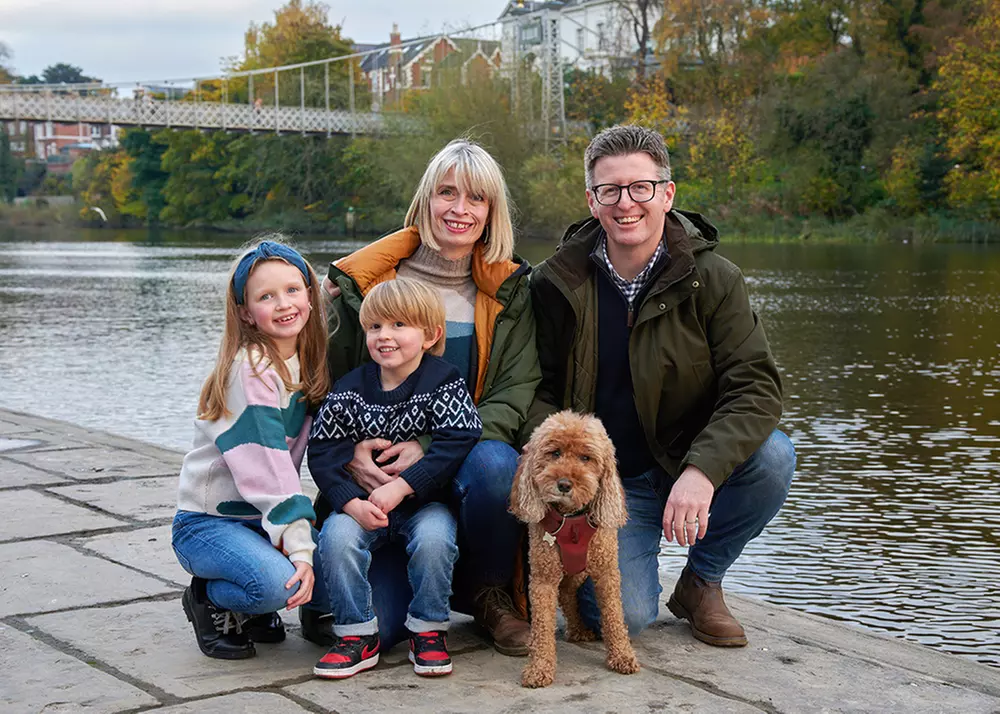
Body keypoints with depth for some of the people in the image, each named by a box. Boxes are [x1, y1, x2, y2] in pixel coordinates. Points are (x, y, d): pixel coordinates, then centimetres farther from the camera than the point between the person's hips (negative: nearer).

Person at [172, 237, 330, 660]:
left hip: (265, 521, 7)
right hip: (208, 524, -7)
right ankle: (209, 600, -1)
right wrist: (299, 547, -27)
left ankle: (253, 608, 11)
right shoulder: (250, 369, -18)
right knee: (276, 582, -33)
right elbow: (265, 469, -24)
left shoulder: (309, 363, 5)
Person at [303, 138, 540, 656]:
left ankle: (488, 594, -7)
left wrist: (432, 447, -19)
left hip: (462, 469, 1)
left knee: (495, 463, -36)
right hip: (375, 475, -1)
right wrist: (350, 453, -15)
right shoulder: (361, 284, 3)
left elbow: (515, 395, -4)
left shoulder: (510, 293, 6)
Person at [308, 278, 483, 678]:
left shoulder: (443, 382, -5)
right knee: (337, 536, -26)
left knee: (434, 537, -32)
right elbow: (323, 454, -3)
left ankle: (428, 631, -8)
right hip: (360, 504, 2)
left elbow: (454, 446, -17)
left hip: (425, 501, -2)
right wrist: (352, 503, -20)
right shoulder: (349, 390, 2)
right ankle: (357, 635, -9)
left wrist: (399, 487, -24)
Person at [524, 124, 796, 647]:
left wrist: (702, 471, -32)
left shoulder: (713, 280, -8)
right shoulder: (558, 283, -4)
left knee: (773, 457, -29)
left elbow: (755, 387, -16)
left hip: (692, 469, 1)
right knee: (623, 615, -22)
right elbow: (540, 389, 3)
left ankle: (701, 582, -2)